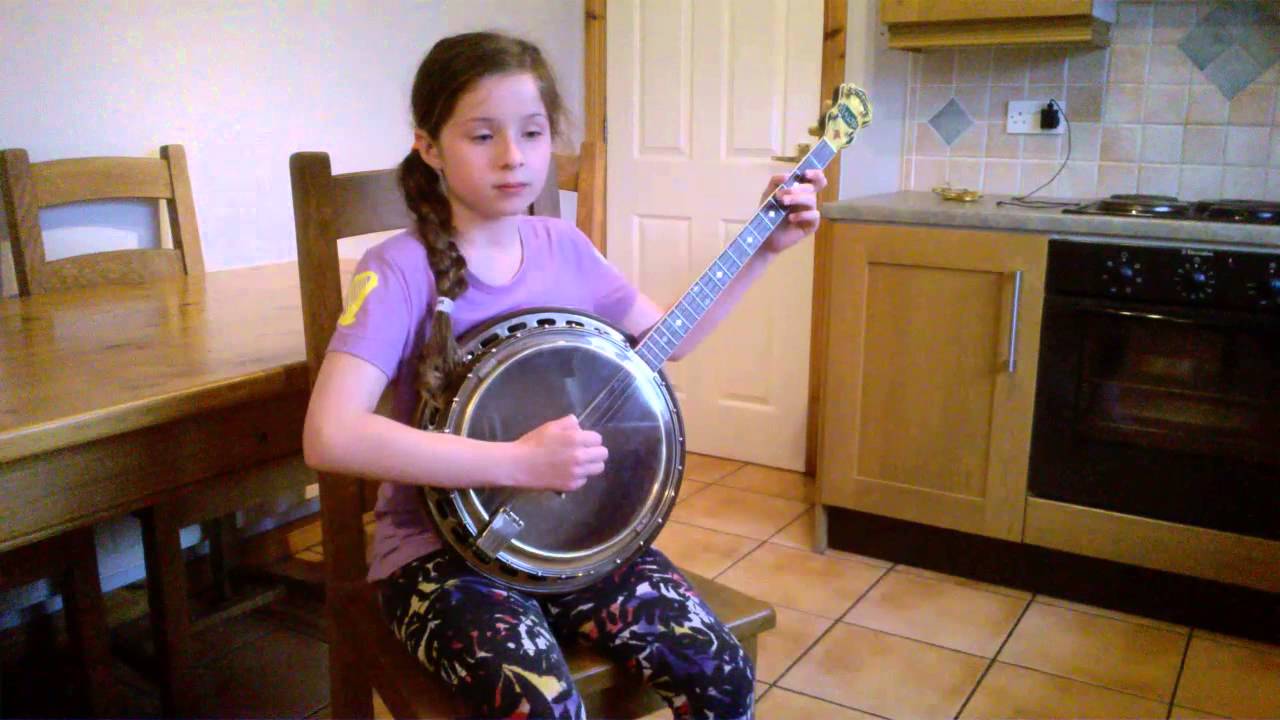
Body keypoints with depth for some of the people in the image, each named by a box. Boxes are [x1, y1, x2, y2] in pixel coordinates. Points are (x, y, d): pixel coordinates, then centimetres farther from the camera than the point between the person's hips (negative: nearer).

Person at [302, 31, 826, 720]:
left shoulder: (564, 247, 3)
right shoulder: (401, 269, -15)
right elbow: (329, 436, -27)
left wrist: (763, 249, 8)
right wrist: (518, 462, -30)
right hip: (445, 545, -4)